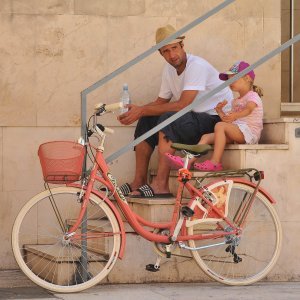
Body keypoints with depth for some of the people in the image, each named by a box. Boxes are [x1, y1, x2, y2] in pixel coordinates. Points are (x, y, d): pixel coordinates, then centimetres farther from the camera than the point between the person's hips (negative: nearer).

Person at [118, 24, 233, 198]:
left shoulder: (196, 66, -20)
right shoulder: (170, 69, 7)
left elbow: (182, 105, -28)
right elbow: (161, 102, 12)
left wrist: (142, 110, -24)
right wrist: (136, 111, -9)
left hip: (218, 120, -9)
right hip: (196, 118, 9)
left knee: (168, 119, -31)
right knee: (147, 122, -4)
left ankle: (161, 186, -33)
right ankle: (139, 183, -4)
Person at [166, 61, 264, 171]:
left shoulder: (252, 96, -2)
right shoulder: (236, 102, 27)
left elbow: (249, 109, -27)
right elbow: (229, 121, 23)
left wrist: (236, 115, -46)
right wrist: (220, 111, 10)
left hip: (249, 132, -9)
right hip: (237, 133, 9)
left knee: (220, 126, -29)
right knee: (206, 137, -5)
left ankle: (215, 162, -33)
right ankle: (189, 161, -21)